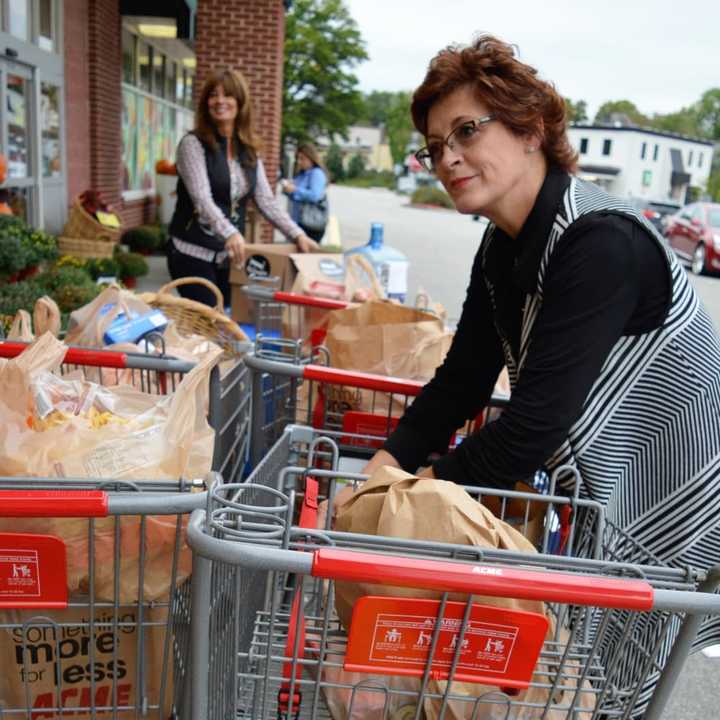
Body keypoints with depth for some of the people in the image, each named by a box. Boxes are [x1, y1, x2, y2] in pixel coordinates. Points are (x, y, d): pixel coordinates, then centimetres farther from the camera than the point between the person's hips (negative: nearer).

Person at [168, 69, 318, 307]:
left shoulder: (249, 151, 8)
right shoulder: (193, 143, -9)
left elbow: (267, 201, 6)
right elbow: (202, 198, -22)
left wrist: (297, 235, -8)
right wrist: (229, 233, -39)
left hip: (230, 255, 5)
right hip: (193, 253, -5)